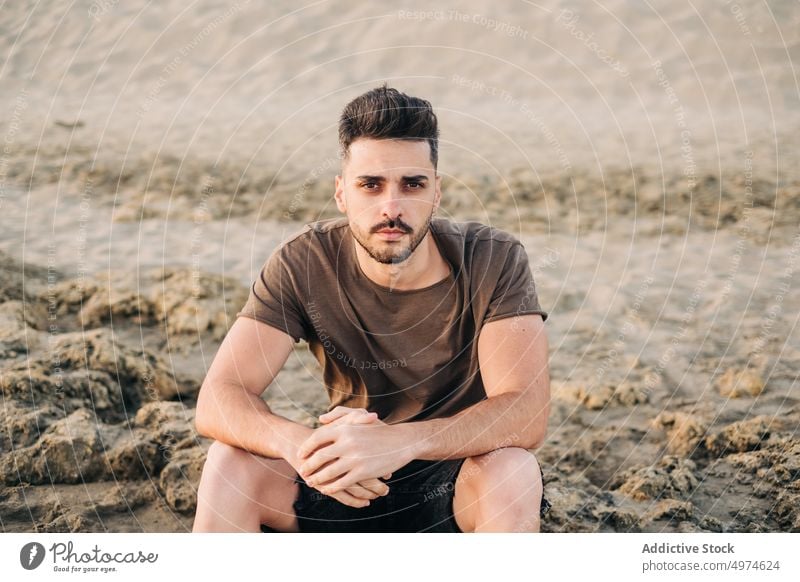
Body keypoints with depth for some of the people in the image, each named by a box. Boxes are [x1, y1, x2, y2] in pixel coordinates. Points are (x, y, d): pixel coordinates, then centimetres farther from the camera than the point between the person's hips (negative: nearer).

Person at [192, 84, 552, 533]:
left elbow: (527, 415, -26)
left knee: (512, 472, -34)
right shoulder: (303, 263, -13)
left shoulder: (494, 261, -17)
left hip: (465, 483, -1)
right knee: (229, 463, -22)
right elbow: (217, 401, -19)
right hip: (347, 479, 2)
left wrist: (398, 441, -43)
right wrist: (303, 445, -41)